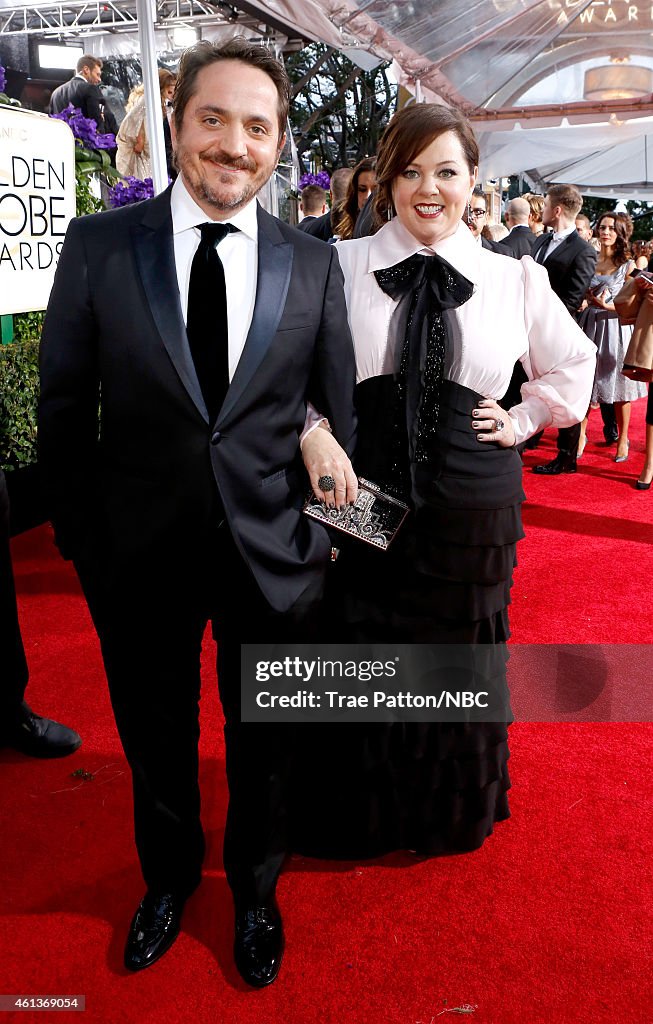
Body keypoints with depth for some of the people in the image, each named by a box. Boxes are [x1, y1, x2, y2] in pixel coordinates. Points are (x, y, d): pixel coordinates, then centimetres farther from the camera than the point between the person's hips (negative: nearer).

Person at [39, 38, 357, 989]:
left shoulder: (314, 263, -1)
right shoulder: (97, 244, -5)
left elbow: (337, 411, 4)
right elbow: (64, 412, -2)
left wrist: (328, 532, 1)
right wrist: (84, 544, -2)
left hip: (273, 553, 1)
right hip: (141, 553, 0)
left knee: (264, 743, 19)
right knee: (156, 741, 20)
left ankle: (256, 889, 48)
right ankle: (168, 878, 50)